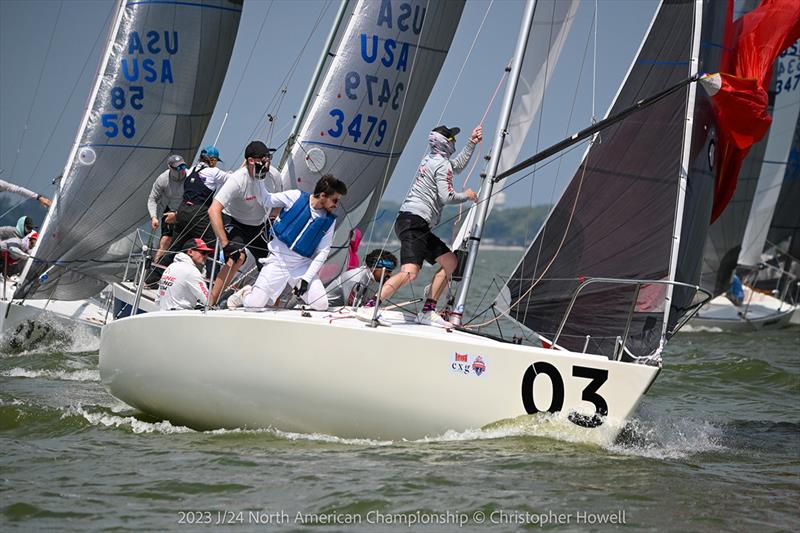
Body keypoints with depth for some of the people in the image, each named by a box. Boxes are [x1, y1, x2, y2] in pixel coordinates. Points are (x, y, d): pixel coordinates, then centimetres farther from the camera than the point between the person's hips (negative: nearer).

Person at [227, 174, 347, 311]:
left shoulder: (329, 221, -3)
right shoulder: (295, 197, -9)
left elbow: (323, 251, -2)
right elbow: (267, 200, 3)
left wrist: (306, 278, -9)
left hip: (302, 266, 2)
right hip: (278, 260, -2)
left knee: (321, 306, -14)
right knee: (254, 305, -12)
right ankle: (245, 293, 24)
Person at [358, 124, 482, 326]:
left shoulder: (431, 159, 24)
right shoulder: (442, 164, -6)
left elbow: (458, 165, 45)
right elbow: (446, 197, -14)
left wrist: (472, 142, 42)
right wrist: (466, 195, 4)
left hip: (420, 227, 11)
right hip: (413, 221, -11)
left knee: (450, 262, 15)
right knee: (410, 273, -26)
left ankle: (428, 311, 11)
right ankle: (368, 307, -31)